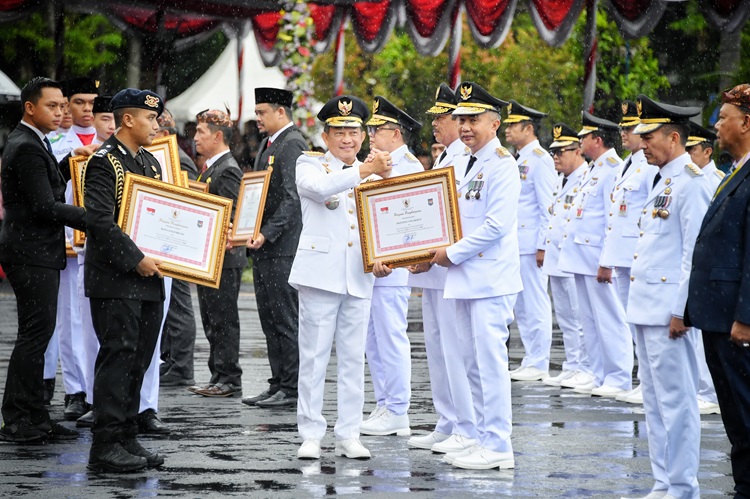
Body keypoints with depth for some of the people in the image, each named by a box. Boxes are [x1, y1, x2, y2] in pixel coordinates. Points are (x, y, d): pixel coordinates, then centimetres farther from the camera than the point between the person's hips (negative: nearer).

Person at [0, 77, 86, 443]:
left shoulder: (33, 143, 16)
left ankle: (34, 418, 14)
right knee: (35, 333, -10)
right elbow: (45, 206, -21)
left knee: (37, 333, 11)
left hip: (40, 253, 11)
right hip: (31, 253, -11)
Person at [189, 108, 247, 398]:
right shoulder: (210, 168, 17)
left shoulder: (228, 170, -14)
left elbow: (231, 217, -20)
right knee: (212, 321, 12)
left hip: (224, 258, -10)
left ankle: (229, 380, -2)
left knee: (224, 320, -6)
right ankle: (218, 377, 18)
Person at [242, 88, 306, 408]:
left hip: (283, 247, -10)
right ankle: (279, 385, 16)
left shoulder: (293, 144, -12)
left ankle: (293, 389, -3)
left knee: (286, 319, -7)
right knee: (269, 319, 11)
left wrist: (267, 233, -24)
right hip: (264, 248, 10)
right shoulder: (268, 144, 19)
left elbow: (292, 198, -19)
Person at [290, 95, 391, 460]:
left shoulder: (371, 174, 15)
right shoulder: (310, 165, 2)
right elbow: (320, 188, -21)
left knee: (353, 359, 5)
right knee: (314, 357, -2)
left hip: (358, 278, 4)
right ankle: (310, 435, 3)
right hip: (321, 273, -4)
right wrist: (365, 170, -29)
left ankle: (348, 435, 10)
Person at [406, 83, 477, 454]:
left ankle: (467, 431, -5)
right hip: (432, 269, 11)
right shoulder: (443, 159, 18)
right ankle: (446, 426, 19)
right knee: (436, 347, 13)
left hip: (451, 267, -11)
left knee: (454, 349, -9)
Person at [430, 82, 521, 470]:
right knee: (472, 361, 12)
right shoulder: (462, 165, 16)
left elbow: (497, 224, -19)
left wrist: (452, 254, -14)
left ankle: (497, 446, -5)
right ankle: (484, 439, 19)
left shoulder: (501, 165, -11)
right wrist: (430, 252, 8)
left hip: (491, 278, -9)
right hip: (465, 277, 9)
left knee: (490, 359, -8)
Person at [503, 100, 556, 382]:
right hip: (517, 246, 10)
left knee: (536, 305, -5)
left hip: (531, 247, -10)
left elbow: (548, 207, -15)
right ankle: (530, 362, 17)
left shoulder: (539, 160, -11)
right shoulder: (521, 161, 17)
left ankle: (539, 366, -2)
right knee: (522, 307, 12)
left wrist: (542, 245, -19)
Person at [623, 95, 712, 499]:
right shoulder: (662, 181, 17)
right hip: (646, 309, 10)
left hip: (668, 311, -10)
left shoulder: (691, 183, -13)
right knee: (655, 401, 13)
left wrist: (681, 310, -19)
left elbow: (696, 252, -17)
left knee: (675, 402, -5)